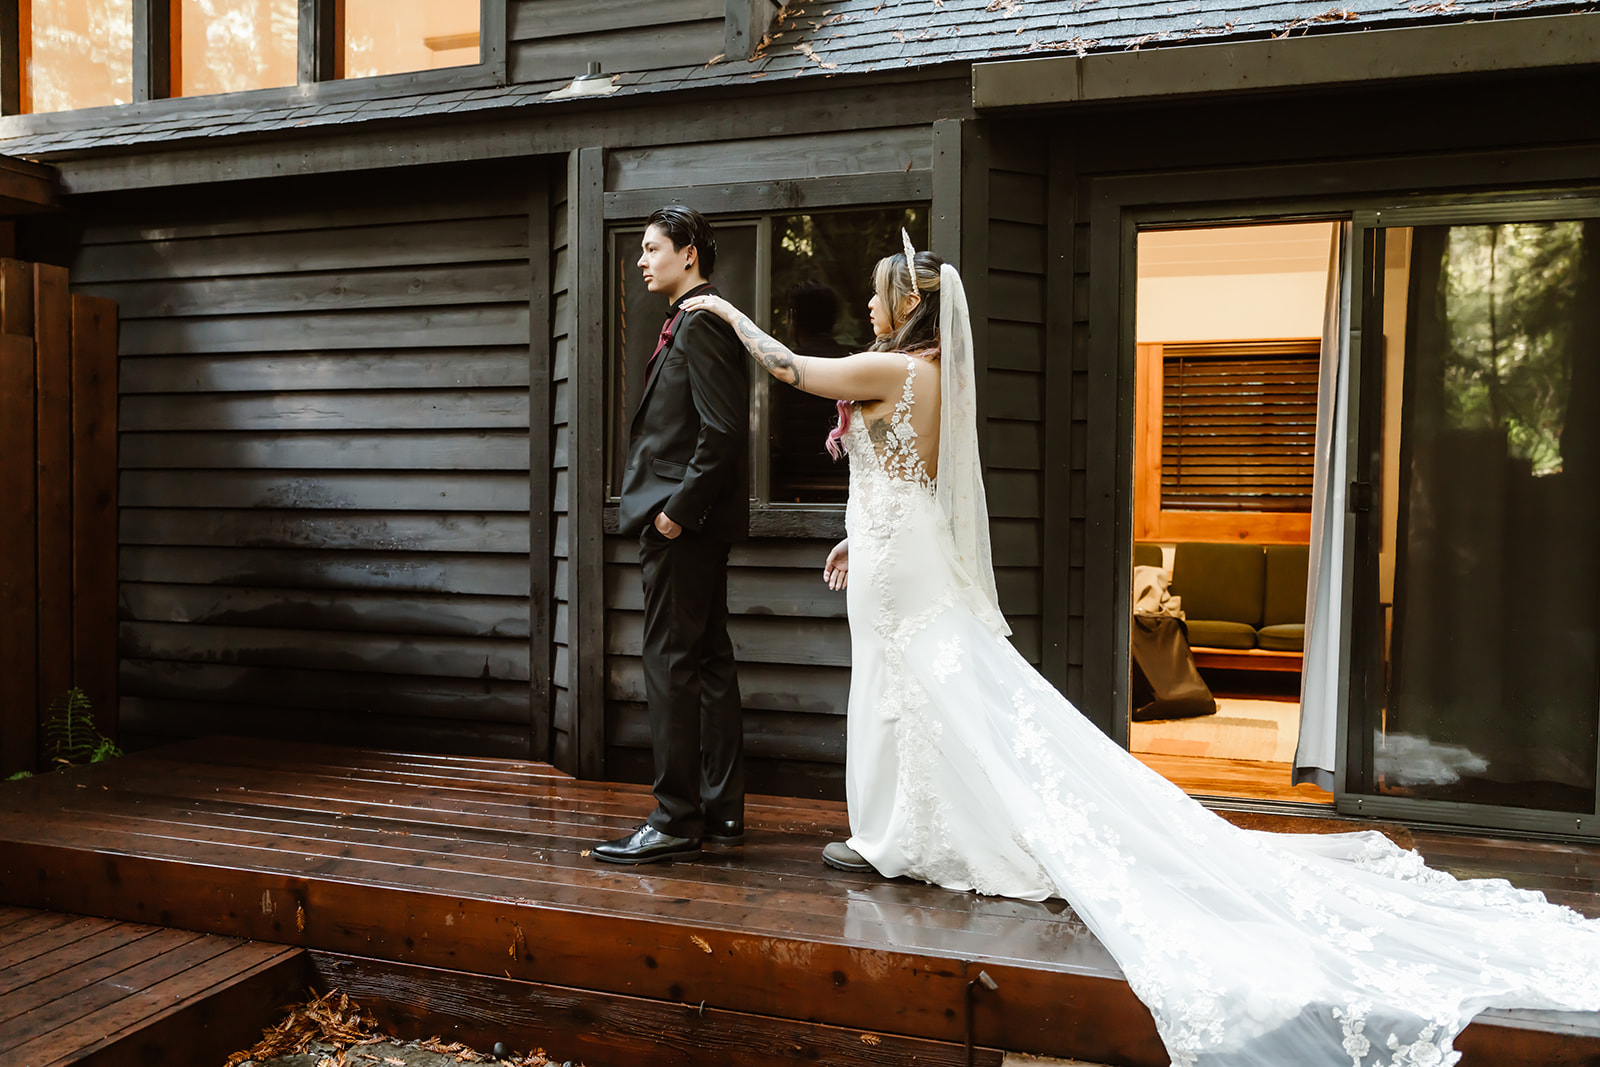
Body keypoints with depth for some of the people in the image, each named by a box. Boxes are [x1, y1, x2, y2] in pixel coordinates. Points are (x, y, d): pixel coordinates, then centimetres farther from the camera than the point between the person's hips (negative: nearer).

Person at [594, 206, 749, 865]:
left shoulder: (701, 321, -12)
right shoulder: (691, 322, 19)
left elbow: (725, 428, -21)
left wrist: (677, 508, -19)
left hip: (681, 521, -10)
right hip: (693, 521, 10)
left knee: (672, 667, -6)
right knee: (710, 663, 12)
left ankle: (676, 821, 1)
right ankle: (722, 812, 20)